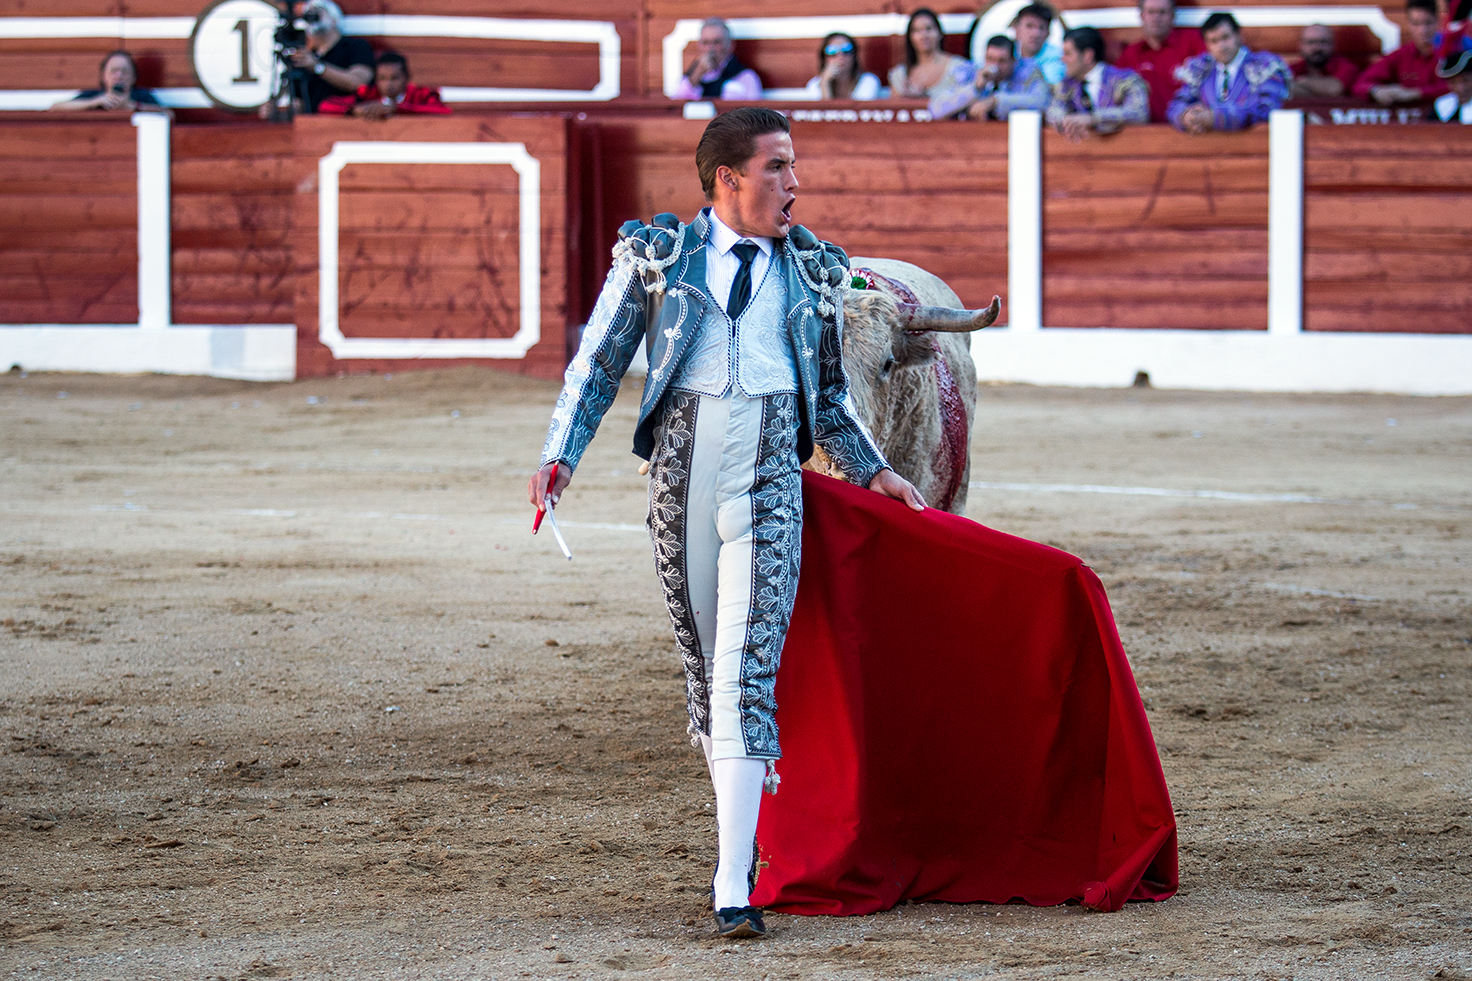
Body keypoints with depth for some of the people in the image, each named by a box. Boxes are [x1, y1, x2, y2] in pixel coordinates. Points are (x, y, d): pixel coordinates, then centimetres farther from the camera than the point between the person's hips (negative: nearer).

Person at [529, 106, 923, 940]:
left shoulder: (812, 270, 15)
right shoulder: (657, 256, 8)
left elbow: (830, 396, 23)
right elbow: (598, 365, 8)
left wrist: (873, 470, 12)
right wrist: (561, 457, -4)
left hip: (770, 474, -1)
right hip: (682, 465, 1)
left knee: (748, 670, -12)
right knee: (705, 663, 9)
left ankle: (734, 885, -17)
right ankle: (744, 833, 27)